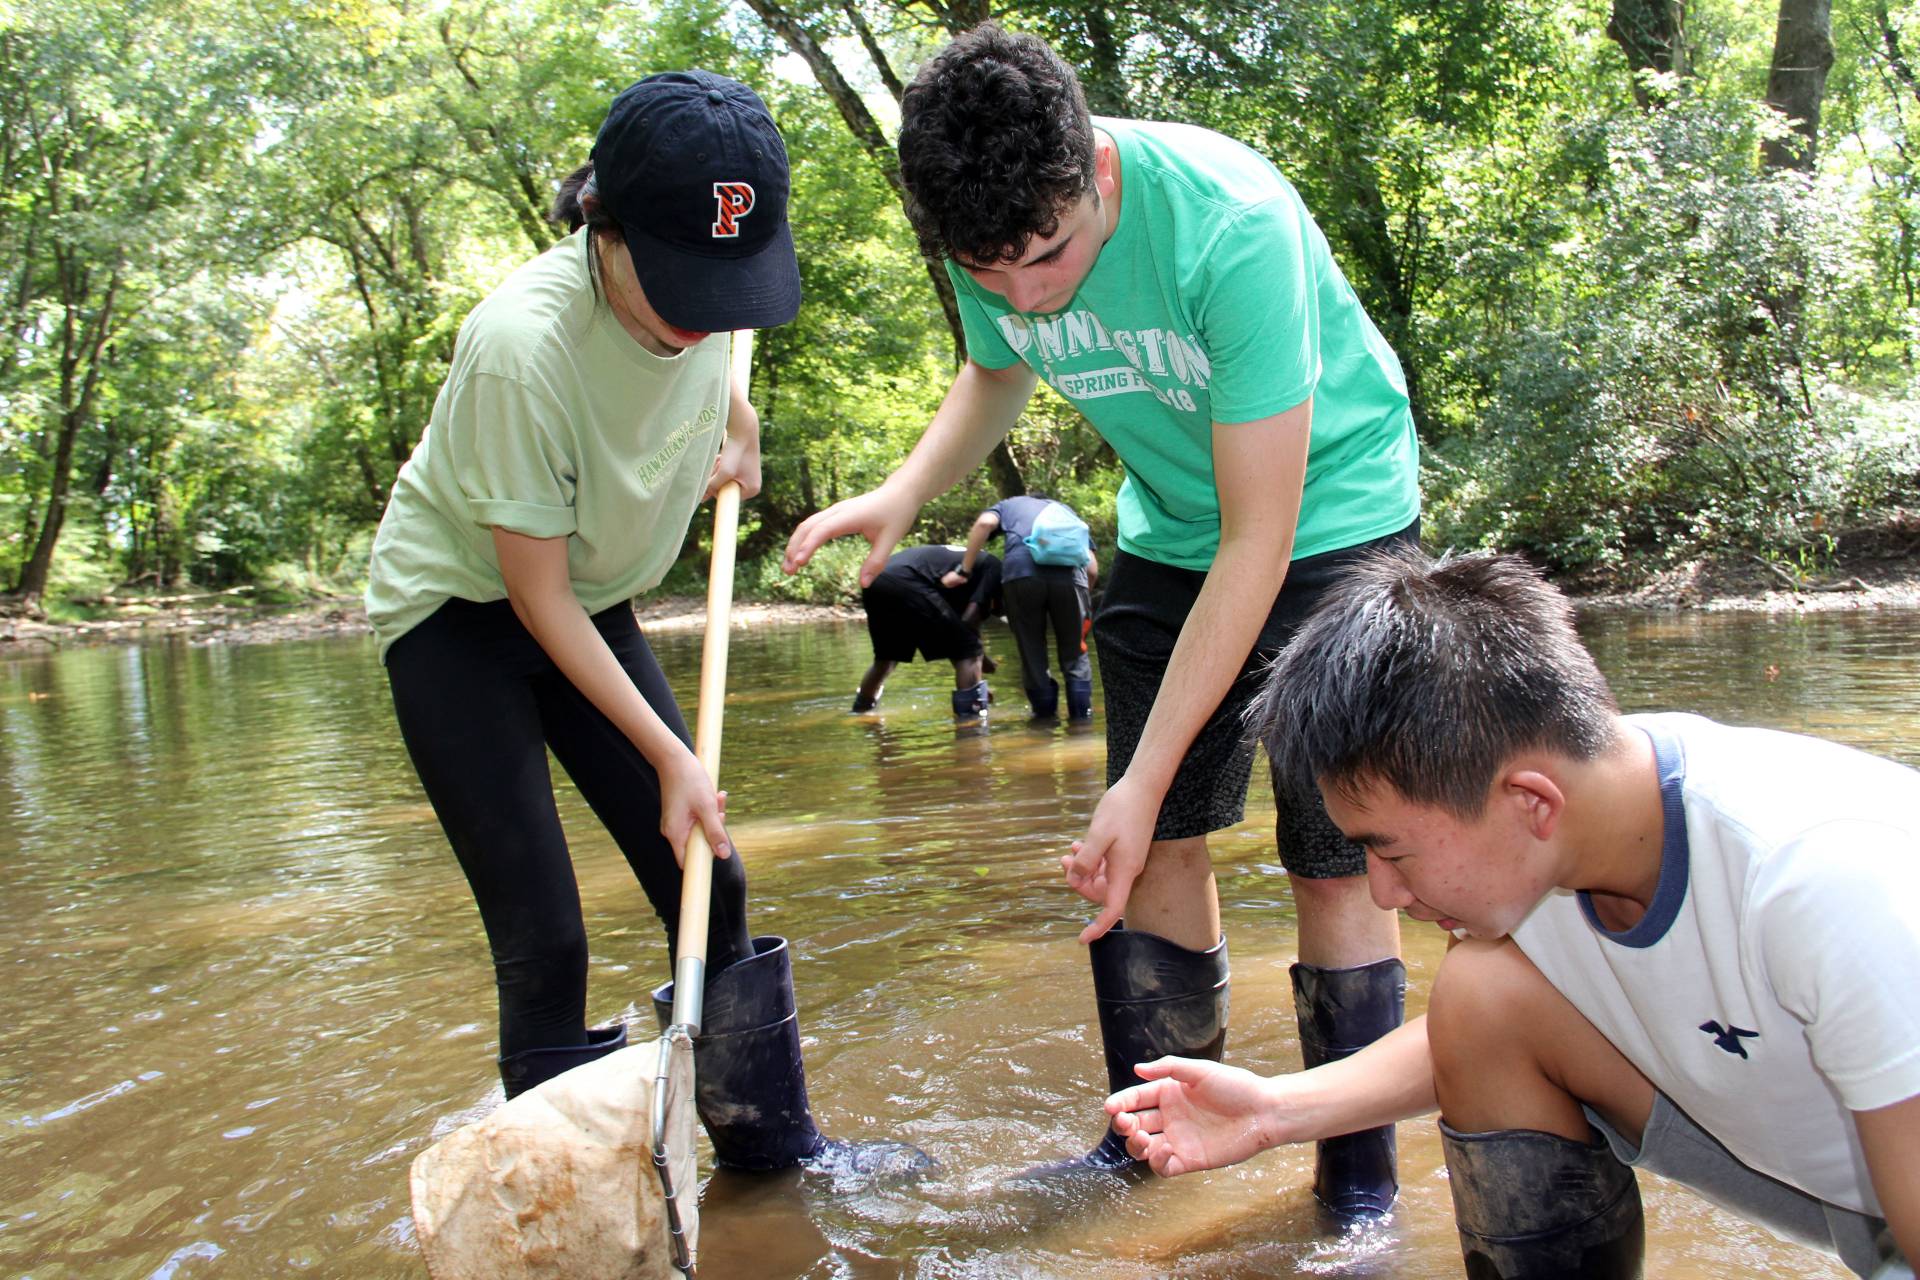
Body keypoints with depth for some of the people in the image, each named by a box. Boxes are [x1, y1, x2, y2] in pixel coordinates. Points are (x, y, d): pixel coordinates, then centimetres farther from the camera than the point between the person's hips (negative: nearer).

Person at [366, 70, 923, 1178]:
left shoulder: (704, 296, -15)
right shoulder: (523, 345, -33)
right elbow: (536, 594, -23)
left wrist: (736, 428, -1)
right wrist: (667, 754, -21)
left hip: (595, 605, 6)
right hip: (461, 612, -6)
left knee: (709, 877, 4)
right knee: (543, 938, -10)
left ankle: (771, 1138, 20)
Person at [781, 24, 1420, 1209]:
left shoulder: (1232, 223, -34)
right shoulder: (995, 234, -15)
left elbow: (1259, 539, -30)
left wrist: (1145, 777, -29)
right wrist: (905, 492, -13)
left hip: (1329, 520, -5)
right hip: (1170, 529, 5)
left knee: (1336, 860, -8)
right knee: (1152, 839, 4)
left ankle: (1362, 1187, 9)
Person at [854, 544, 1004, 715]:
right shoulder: (993, 568, 14)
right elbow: (969, 621, 1)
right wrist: (981, 656, 17)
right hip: (907, 584, -9)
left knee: (886, 657, 32)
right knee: (969, 653, 2)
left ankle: (859, 712, 46)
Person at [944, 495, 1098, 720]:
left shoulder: (1009, 505, 35)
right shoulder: (1066, 510, 38)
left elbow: (985, 523, 8)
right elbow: (1093, 569, 24)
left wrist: (963, 571, 9)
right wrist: (1085, 601, 37)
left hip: (1022, 571, -1)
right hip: (1070, 573, 1)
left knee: (1032, 652, 13)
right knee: (1074, 655, 16)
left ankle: (1045, 713, 19)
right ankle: (1082, 717, 15)